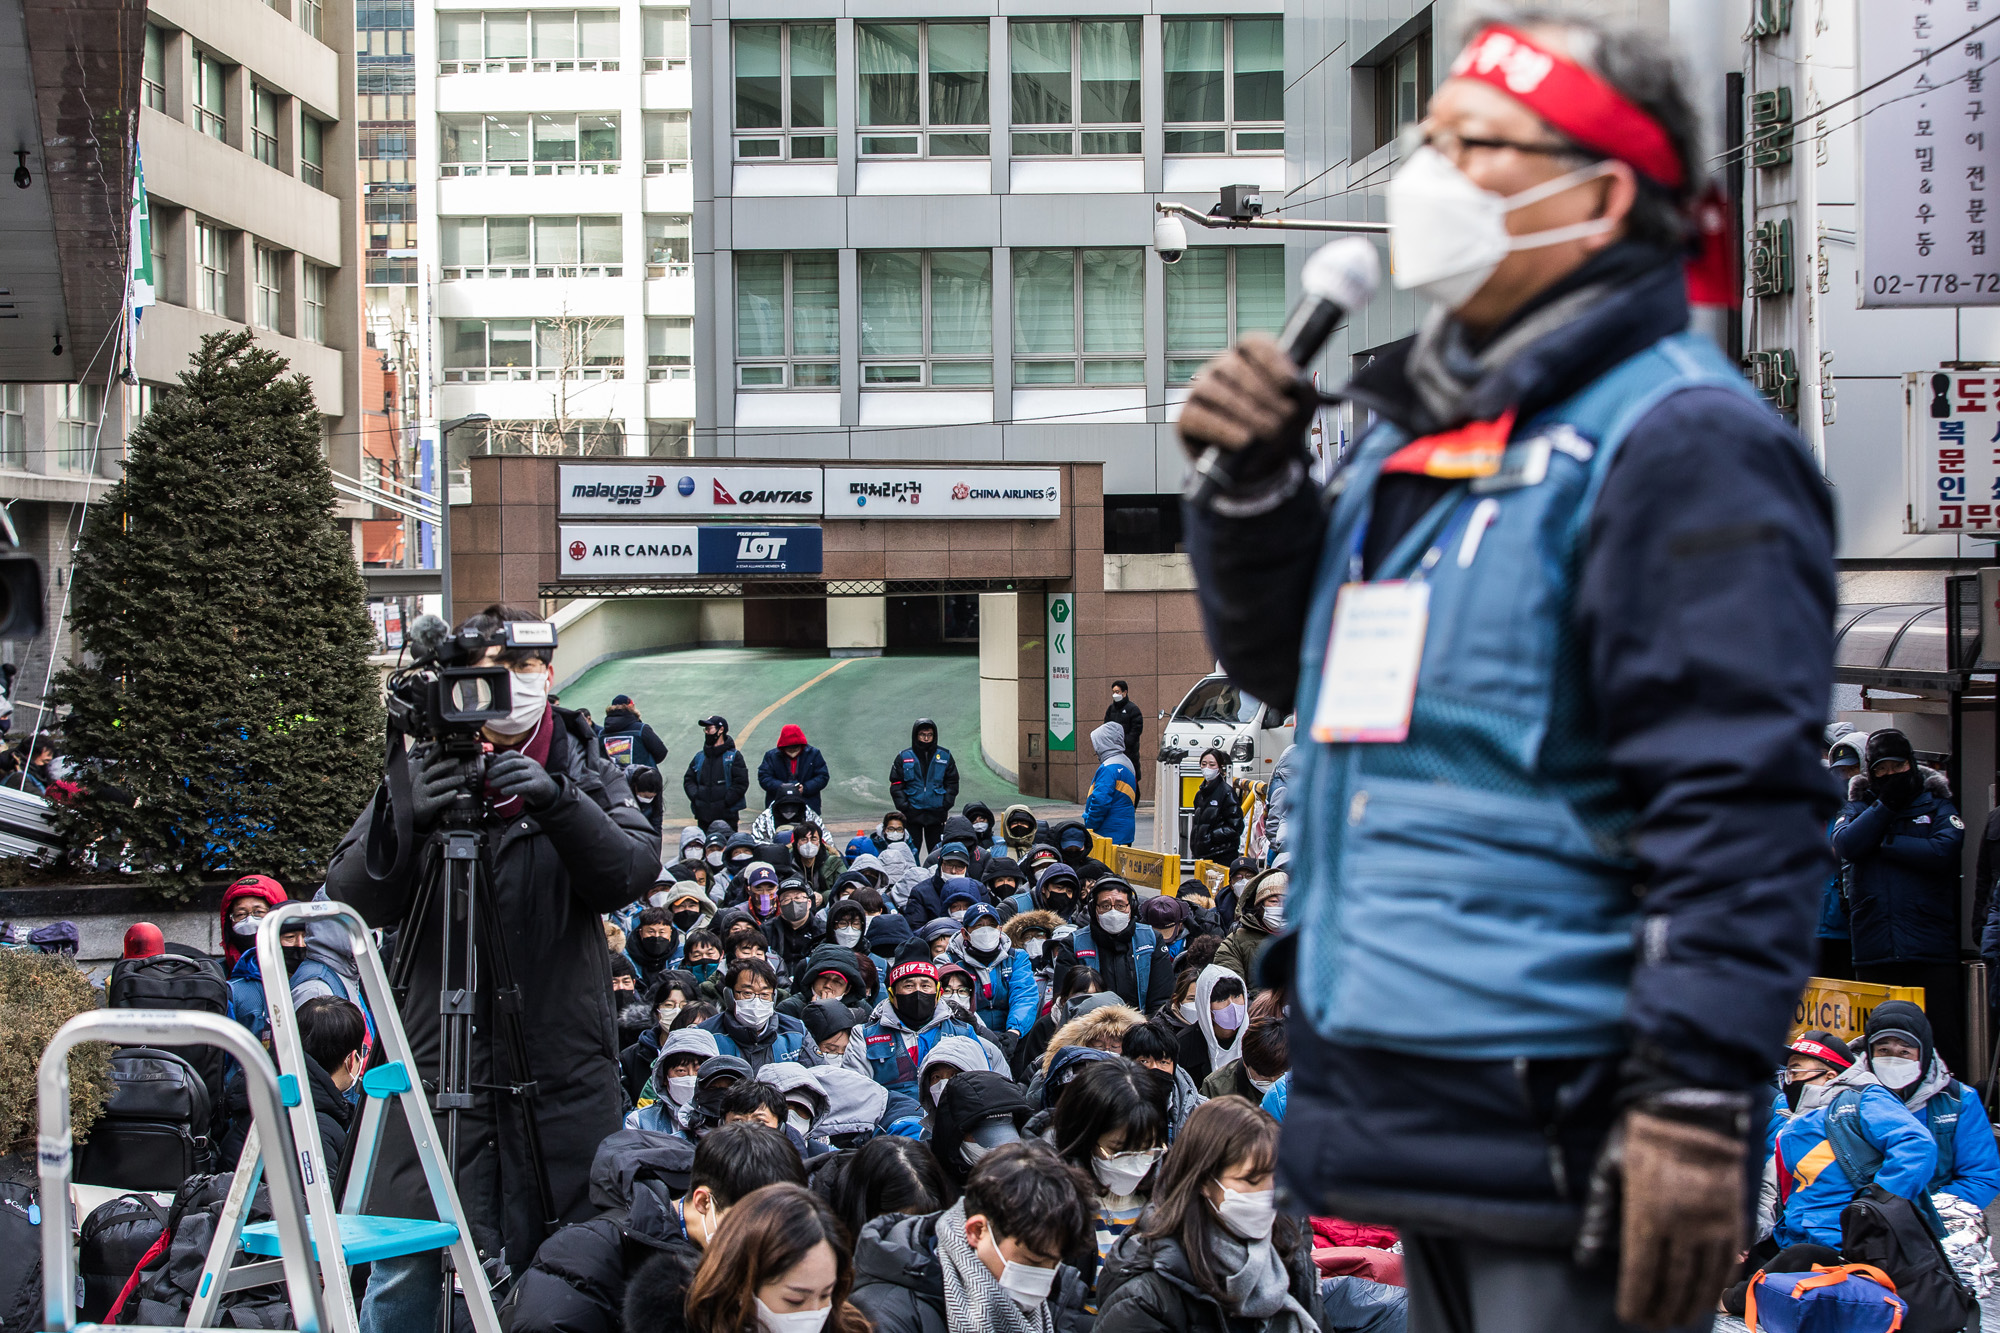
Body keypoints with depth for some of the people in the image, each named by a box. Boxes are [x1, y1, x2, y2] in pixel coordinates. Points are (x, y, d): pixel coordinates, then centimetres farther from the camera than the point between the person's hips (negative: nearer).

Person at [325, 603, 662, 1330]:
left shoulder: (586, 771, 7)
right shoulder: (421, 771, 6)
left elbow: (632, 872, -8)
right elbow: (354, 898, -2)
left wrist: (558, 801, -25)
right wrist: (405, 819, -21)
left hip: (562, 1072, 0)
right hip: (438, 1063, 0)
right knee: (403, 1272, -2)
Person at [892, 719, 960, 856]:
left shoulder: (945, 756, 5)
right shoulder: (904, 757, 2)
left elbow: (952, 783, 9)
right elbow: (896, 785, 2)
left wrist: (946, 804, -4)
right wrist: (903, 806, -10)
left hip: (936, 813, 1)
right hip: (912, 813, -1)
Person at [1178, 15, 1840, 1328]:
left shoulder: (1677, 443, -13)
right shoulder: (1420, 428, 16)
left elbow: (1737, 800, -20)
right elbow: (1292, 666, 27)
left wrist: (1696, 1095, -25)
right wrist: (1253, 485, 9)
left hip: (1561, 1116, -10)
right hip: (1418, 1104, 10)